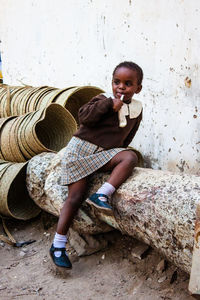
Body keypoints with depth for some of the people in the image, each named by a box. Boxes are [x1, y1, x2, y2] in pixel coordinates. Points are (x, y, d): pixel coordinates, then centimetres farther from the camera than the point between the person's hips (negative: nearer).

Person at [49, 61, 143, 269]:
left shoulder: (136, 109, 8)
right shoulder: (104, 99, -5)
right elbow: (84, 116, -19)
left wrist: (117, 151, 14)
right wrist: (109, 105, -21)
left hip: (103, 154, 4)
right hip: (81, 148, -4)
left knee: (130, 157, -25)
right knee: (76, 196, -9)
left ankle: (101, 195, -31)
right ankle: (58, 245, 0)